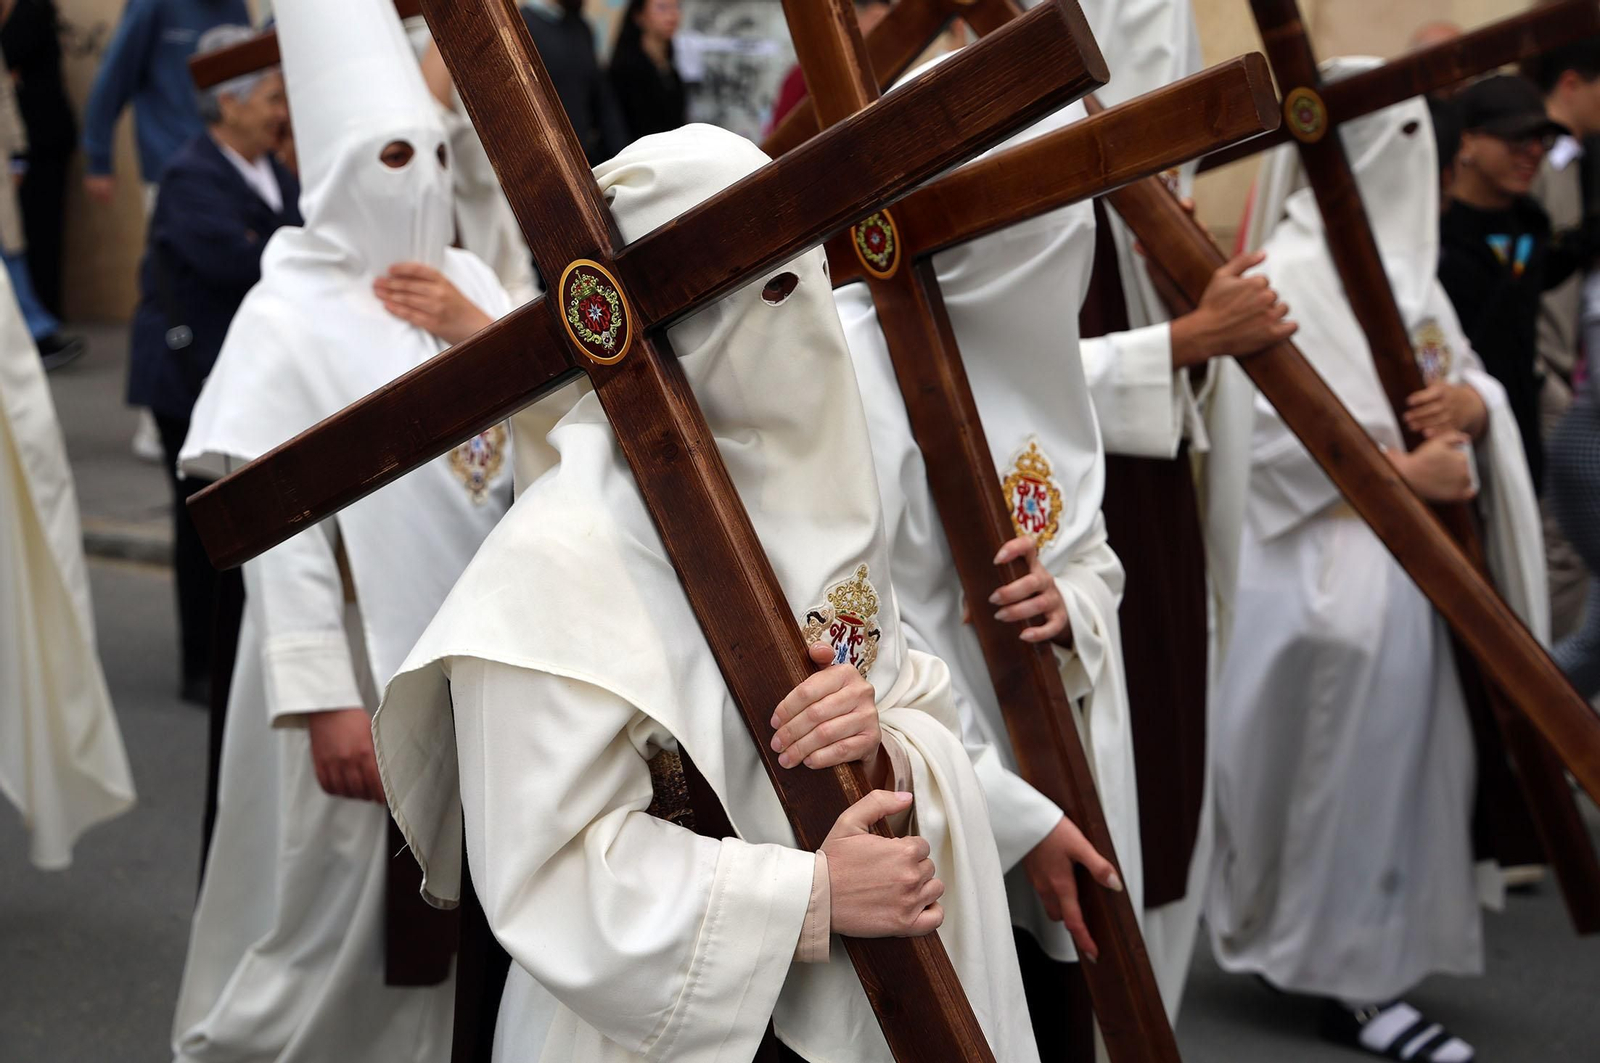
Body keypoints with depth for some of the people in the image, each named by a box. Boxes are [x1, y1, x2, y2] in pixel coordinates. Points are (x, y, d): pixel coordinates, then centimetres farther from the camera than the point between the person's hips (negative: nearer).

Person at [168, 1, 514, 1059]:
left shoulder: (469, 281, 7)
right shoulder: (288, 319, -10)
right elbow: (278, 530, -15)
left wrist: (479, 331, -9)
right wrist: (324, 701, -21)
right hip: (365, 678, -5)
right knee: (337, 918, 6)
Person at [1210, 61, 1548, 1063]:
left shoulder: (1411, 265, 13)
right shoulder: (1292, 272, -10)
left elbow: (1471, 379, 17)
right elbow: (1269, 427, -19)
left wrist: (1474, 403, -7)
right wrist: (1402, 471, -18)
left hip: (1411, 558, 7)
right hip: (1332, 564, -7)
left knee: (1404, 756, 11)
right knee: (1350, 761, -2)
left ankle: (1366, 955, 25)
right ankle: (1353, 976, 11)